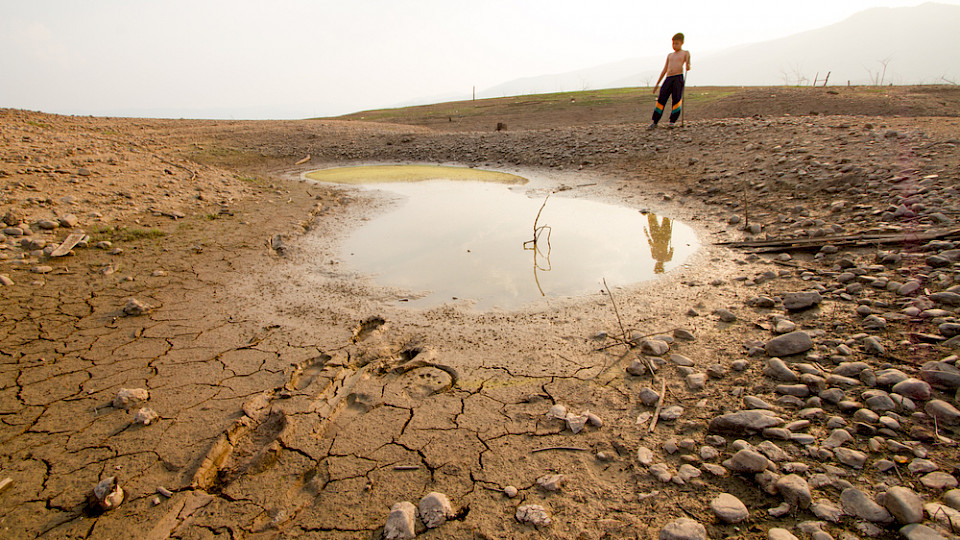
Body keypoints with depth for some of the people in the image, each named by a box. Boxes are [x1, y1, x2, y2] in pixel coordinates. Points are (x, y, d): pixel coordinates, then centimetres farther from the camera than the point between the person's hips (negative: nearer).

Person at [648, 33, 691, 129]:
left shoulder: (685, 53, 13)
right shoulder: (670, 55, 26)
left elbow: (688, 64, -1)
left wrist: (688, 66, -28)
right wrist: (657, 84, 21)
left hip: (679, 78, -4)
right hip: (668, 79, 4)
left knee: (677, 100, -12)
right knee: (661, 99, -5)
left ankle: (672, 122, -5)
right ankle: (654, 122, -1)